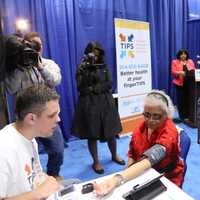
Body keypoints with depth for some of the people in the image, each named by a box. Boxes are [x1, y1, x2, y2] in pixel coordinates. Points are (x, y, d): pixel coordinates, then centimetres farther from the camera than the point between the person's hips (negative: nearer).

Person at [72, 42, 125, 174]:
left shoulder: (104, 67, 8)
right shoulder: (82, 68, -1)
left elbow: (109, 84, -1)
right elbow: (81, 87, -14)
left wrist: (93, 88, -12)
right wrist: (87, 69, -20)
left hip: (106, 102, 3)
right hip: (89, 104, -3)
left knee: (111, 132, 10)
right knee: (92, 135, 5)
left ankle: (114, 156, 34)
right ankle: (96, 162, 23)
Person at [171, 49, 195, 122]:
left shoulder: (190, 61, 14)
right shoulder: (175, 62, 3)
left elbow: (194, 71, 11)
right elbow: (173, 72, -5)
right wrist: (180, 72, -23)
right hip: (179, 83, -3)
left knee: (188, 99, -1)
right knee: (180, 100, -3)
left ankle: (188, 115, 9)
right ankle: (182, 116, 6)